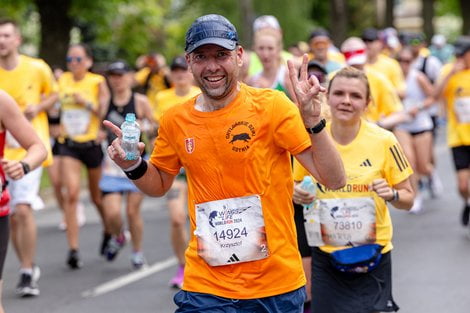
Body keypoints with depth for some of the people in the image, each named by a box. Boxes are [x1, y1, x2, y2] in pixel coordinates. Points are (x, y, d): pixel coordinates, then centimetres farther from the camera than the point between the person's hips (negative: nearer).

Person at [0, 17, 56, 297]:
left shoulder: (37, 68, -3)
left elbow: (53, 95, 13)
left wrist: (38, 108, -7)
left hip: (31, 149, -3)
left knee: (23, 209, -17)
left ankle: (27, 273, -8)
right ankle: (30, 268, 26)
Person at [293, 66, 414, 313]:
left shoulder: (383, 141, -8)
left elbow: (408, 199, 1)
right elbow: (296, 186, 12)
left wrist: (392, 195, -20)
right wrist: (297, 194, -10)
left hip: (372, 254, -1)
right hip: (325, 255, 1)